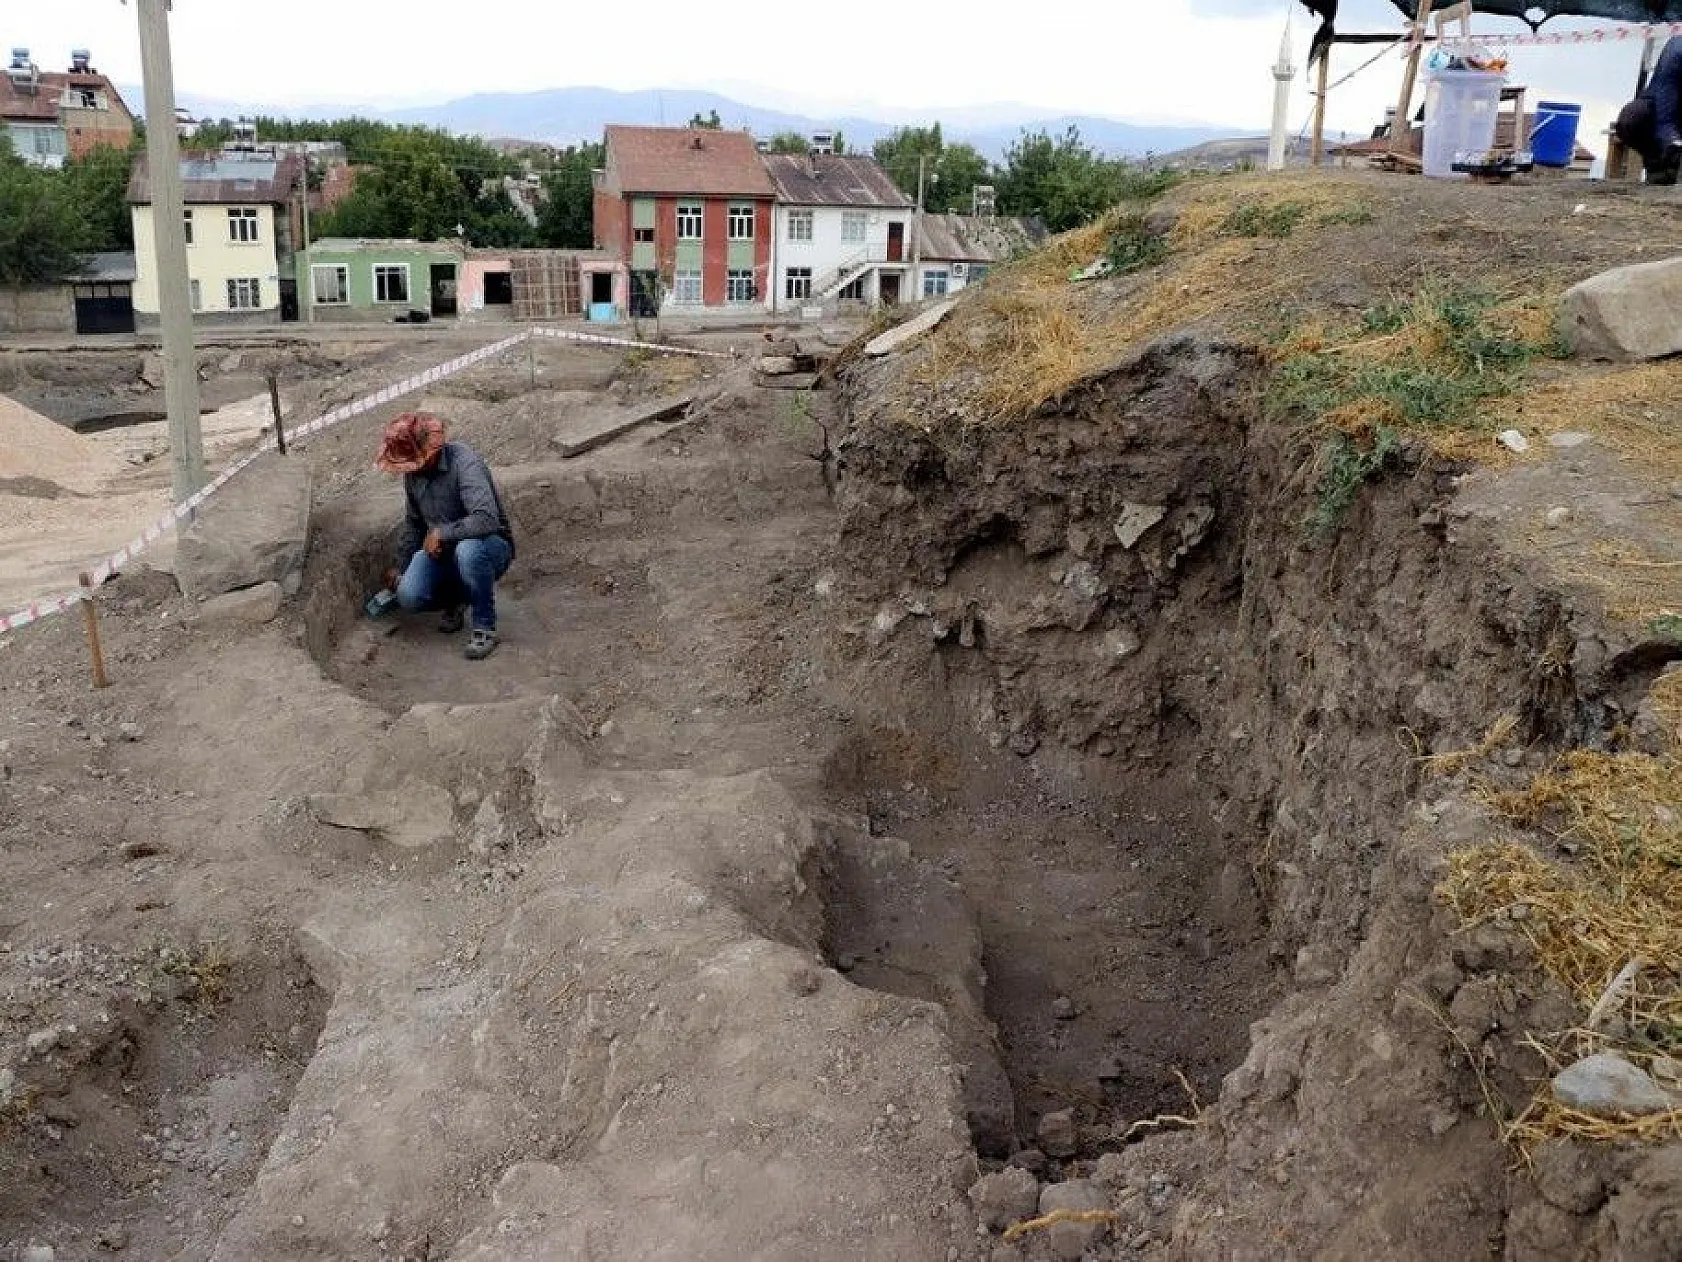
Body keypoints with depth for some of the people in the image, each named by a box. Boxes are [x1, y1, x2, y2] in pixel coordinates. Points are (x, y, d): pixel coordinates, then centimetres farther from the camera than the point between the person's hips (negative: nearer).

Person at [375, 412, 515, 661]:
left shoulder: (464, 462, -24)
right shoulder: (413, 472, 0)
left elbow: (487, 519, -37)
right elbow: (413, 522, 18)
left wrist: (441, 533, -27)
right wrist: (401, 566, 21)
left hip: (491, 546, -6)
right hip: (441, 552, 6)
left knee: (468, 549, -42)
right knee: (409, 596, -22)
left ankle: (485, 628, -22)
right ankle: (456, 597, 12)